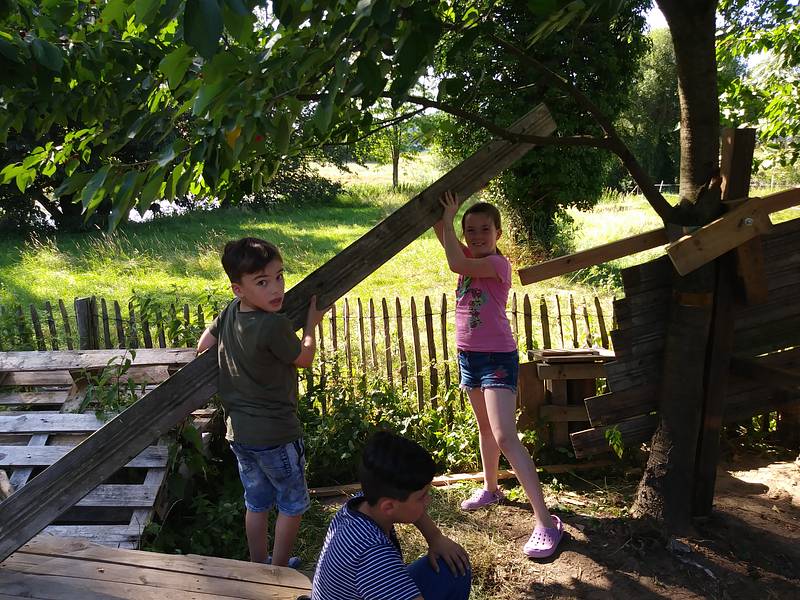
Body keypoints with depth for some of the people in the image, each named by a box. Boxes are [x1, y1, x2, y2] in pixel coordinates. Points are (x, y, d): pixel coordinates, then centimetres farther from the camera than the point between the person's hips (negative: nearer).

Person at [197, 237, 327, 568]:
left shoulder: (230, 312, -4)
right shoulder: (275, 324, -27)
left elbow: (202, 346, 11)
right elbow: (304, 358, -10)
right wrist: (311, 323, 6)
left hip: (239, 430, 7)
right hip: (275, 434, -7)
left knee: (256, 503, 23)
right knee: (293, 503, 15)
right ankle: (280, 569, 27)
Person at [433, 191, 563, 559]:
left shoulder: (498, 263, -15)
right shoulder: (470, 259, 6)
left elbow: (455, 263, -28)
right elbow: (441, 232, 4)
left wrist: (449, 216, -19)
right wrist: (442, 214, -10)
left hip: (497, 358, -8)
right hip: (469, 356, 8)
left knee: (505, 438, -16)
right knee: (485, 427, 23)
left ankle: (545, 522, -12)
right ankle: (490, 488, 43)